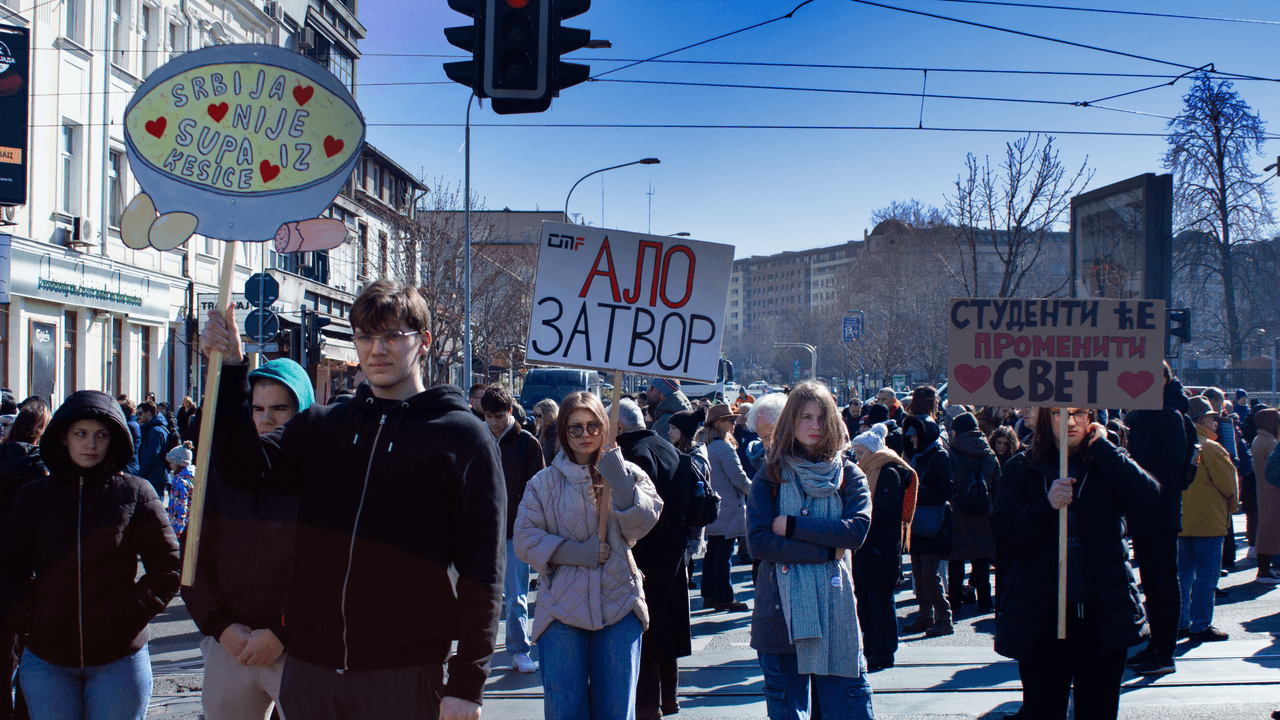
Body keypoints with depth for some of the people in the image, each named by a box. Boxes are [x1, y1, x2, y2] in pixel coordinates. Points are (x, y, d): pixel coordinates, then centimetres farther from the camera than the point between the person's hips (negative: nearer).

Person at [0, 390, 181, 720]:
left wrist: (131, 614, -8)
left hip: (119, 659, -2)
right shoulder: (34, 495, 6)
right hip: (47, 659, 2)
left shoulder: (136, 493, -1)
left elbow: (167, 569, 1)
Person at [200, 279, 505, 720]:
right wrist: (230, 370, -10)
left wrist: (466, 683, -10)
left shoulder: (463, 436, -1)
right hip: (309, 667, 4)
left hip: (404, 674, -4)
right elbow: (246, 470, -2)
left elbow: (482, 568, -4)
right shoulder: (320, 425, 13)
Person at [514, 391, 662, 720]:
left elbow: (641, 524, -7)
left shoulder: (627, 473, 7)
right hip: (563, 607, 0)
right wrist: (574, 552, -12)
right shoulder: (544, 482, 6)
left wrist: (620, 482, -20)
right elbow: (524, 539, -1)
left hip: (618, 604, 0)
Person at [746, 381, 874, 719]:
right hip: (782, 611, 0)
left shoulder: (848, 475, 7)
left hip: (834, 610, 1)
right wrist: (827, 550, -12)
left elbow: (857, 530, -10)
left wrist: (792, 526, -12)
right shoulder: (770, 476, 4)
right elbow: (759, 543, -9)